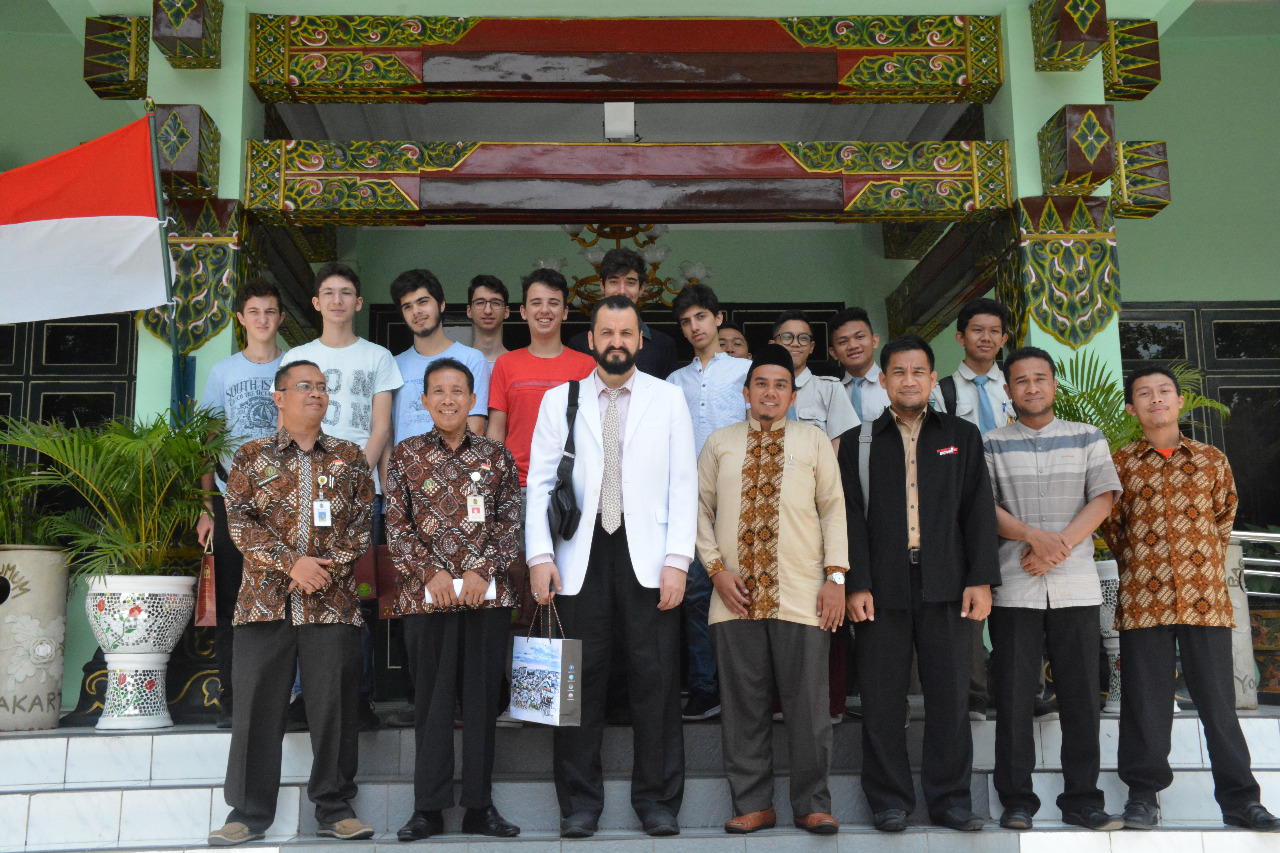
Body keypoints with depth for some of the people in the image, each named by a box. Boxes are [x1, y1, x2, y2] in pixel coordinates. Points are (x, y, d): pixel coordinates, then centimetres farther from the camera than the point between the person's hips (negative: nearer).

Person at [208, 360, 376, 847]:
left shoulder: (350, 458, 13)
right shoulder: (252, 457, 10)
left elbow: (362, 523, 7)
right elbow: (239, 521, 0)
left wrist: (329, 567, -8)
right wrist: (291, 563, -12)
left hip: (333, 601, 1)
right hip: (265, 600, 0)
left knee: (335, 705, 1)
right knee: (257, 705, 3)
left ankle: (335, 810, 12)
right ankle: (249, 813, 13)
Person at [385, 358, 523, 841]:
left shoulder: (496, 456, 7)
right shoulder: (406, 456, 6)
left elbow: (510, 522, 4)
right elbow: (397, 526, 2)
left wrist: (483, 571, -9)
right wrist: (431, 571, -10)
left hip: (488, 593, 1)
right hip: (426, 595, 0)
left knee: (483, 698, 6)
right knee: (431, 701, 5)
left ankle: (479, 806, 16)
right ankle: (429, 808, 15)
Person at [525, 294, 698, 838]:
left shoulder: (668, 399, 9)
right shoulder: (559, 400, 11)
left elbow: (683, 485, 4)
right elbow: (539, 482, 7)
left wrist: (676, 561, -5)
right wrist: (539, 556, -4)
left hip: (647, 558, 0)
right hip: (580, 556, 1)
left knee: (656, 678, 1)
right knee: (581, 678, 3)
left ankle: (657, 801, 15)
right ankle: (579, 804, 15)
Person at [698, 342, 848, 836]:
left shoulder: (814, 441, 11)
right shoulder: (720, 443, 13)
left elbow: (834, 509, 7)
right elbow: (700, 509, 12)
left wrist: (836, 576, -2)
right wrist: (716, 569, -1)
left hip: (802, 596, -1)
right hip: (737, 596, 1)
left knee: (807, 704, 1)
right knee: (743, 706, 5)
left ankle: (812, 806, 13)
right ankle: (753, 805, 16)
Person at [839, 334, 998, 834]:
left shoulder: (962, 436, 13)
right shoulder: (858, 442, 9)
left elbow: (978, 510, 8)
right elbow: (851, 516, 3)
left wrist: (981, 580, -1)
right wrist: (856, 583, -7)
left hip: (945, 585, 1)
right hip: (883, 586, -1)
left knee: (949, 695, 3)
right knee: (882, 698, 2)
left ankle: (950, 799, 15)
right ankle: (889, 802, 13)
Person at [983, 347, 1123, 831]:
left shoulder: (1087, 438, 12)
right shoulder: (991, 445, 9)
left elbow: (1102, 499, 3)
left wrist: (1058, 547, -10)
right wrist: (1034, 536, -16)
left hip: (1077, 586, 1)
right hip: (1013, 587, -1)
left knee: (1081, 694, 2)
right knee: (1014, 694, 0)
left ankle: (1082, 800, 12)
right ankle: (1017, 802, 8)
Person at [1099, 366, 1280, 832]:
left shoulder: (1211, 460, 10)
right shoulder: (1120, 463, 6)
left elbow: (1224, 515, 20)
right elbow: (1110, 524, 13)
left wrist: (1206, 562, 15)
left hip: (1205, 596, 1)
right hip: (1143, 598, -1)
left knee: (1218, 699, 4)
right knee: (1145, 700, 2)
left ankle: (1240, 799, 13)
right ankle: (1144, 794, 13)